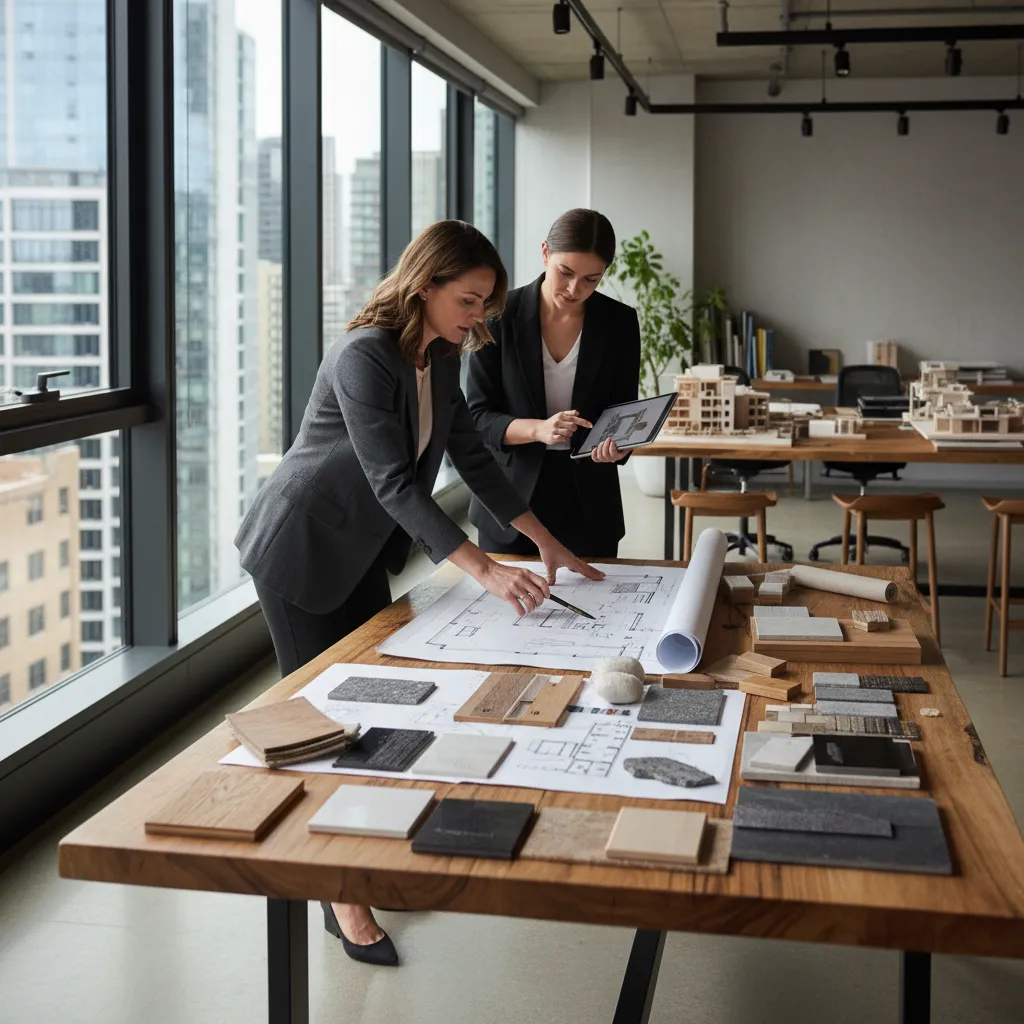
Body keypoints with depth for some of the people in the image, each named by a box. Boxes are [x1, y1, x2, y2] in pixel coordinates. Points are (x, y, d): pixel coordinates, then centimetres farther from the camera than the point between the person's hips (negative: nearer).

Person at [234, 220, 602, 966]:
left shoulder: (440, 356, -1)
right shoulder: (365, 357, -28)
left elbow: (471, 455, 4)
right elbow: (394, 483, -33)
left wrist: (546, 543, -1)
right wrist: (485, 570, -39)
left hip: (363, 548, 8)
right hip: (301, 548, -8)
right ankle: (340, 894, 8)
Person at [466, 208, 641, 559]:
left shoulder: (620, 322, -3)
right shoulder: (501, 315, -8)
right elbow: (478, 416, -8)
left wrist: (617, 444, -20)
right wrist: (538, 429, -26)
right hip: (509, 500, -1)